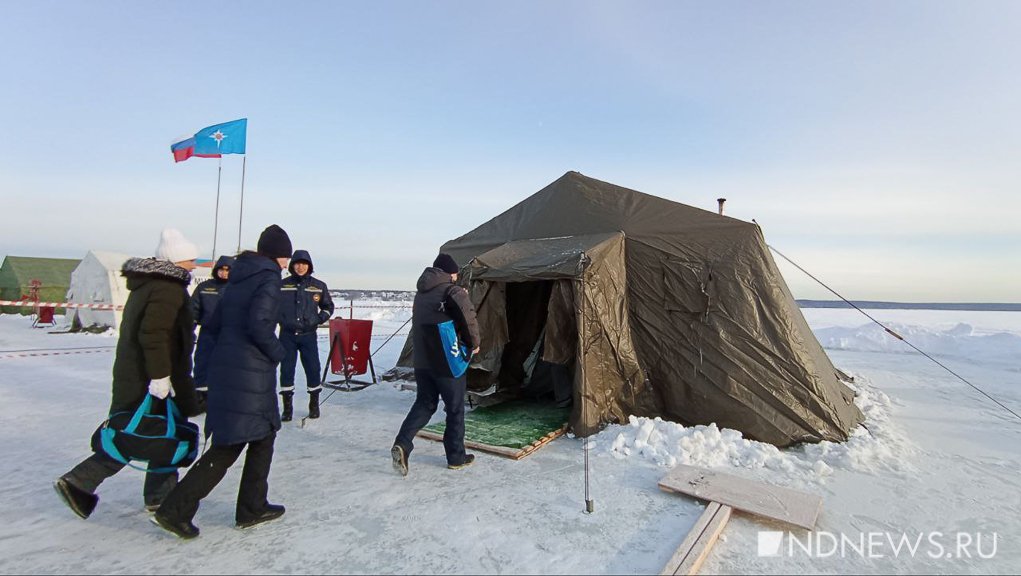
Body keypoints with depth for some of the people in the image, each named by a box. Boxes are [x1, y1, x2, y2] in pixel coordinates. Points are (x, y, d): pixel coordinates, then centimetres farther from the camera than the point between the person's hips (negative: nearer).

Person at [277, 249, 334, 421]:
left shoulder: (319, 286, 2)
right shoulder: (282, 285, 1)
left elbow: (328, 307, 12)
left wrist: (318, 320, -2)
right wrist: (280, 319, 0)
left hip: (308, 335, 0)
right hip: (287, 335, 0)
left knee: (313, 369, 1)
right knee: (286, 370, 4)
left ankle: (314, 404, 18)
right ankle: (287, 407, 15)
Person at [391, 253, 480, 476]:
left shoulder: (421, 293, 10)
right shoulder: (453, 292, -13)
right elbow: (468, 319, -20)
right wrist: (474, 343, -1)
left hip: (422, 361, 7)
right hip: (448, 362, -6)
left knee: (424, 403, 18)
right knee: (455, 408, 9)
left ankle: (402, 444, 0)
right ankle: (456, 457, 20)